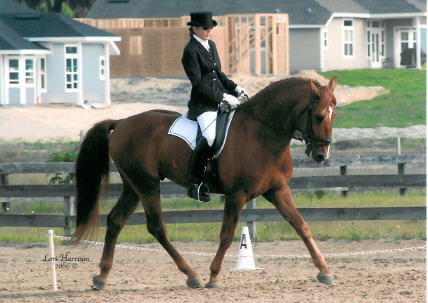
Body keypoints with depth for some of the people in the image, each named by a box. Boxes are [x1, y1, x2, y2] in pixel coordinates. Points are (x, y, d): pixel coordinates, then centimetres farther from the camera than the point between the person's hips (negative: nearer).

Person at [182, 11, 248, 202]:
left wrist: (235, 88, 9)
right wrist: (223, 97, -19)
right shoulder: (191, 51, -11)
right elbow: (198, 84, -16)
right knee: (210, 137, -30)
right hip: (202, 102, -9)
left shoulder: (211, 45, 15)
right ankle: (194, 184, -21)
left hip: (221, 97, 9)